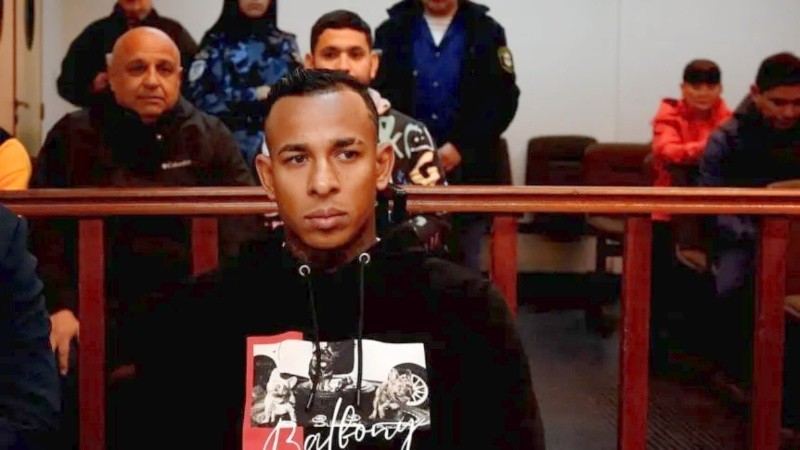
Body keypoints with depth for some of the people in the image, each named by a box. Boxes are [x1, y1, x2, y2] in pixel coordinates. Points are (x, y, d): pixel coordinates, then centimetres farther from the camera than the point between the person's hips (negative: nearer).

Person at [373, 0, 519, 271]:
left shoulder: (486, 31, 6)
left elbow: (503, 98, -2)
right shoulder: (392, 32, 7)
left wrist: (462, 147, -13)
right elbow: (378, 96, -1)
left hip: (467, 170, 0)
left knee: (464, 264, 5)